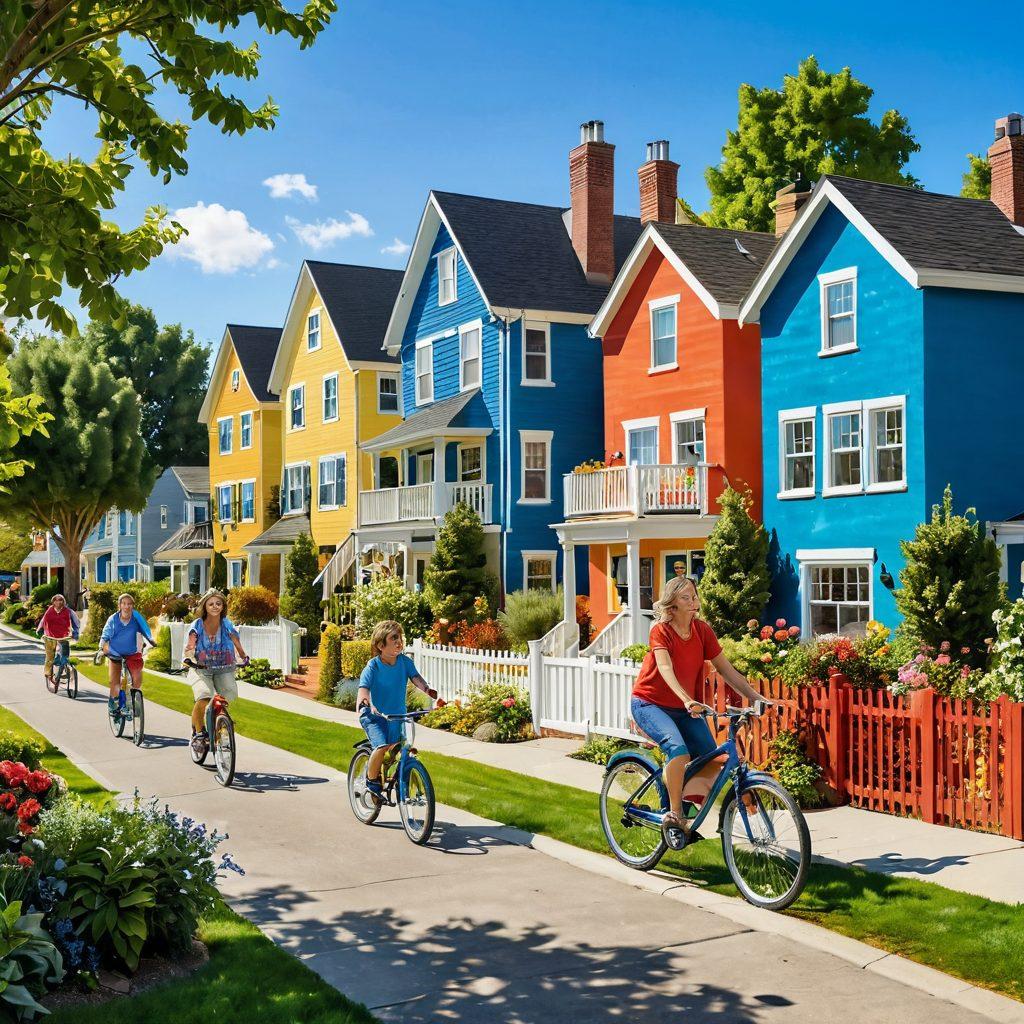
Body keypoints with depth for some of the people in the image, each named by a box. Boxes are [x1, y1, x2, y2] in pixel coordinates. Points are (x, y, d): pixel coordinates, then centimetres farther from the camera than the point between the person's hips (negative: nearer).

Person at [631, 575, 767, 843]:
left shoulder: (702, 630, -4)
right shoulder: (661, 631, -19)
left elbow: (725, 669, -3)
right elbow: (665, 669, -34)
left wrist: (756, 697, -12)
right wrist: (687, 700, -50)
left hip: (684, 707, 6)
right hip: (649, 703, -6)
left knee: (712, 759, -10)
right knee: (678, 749, -30)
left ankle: (688, 803, 10)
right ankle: (674, 815, -16)